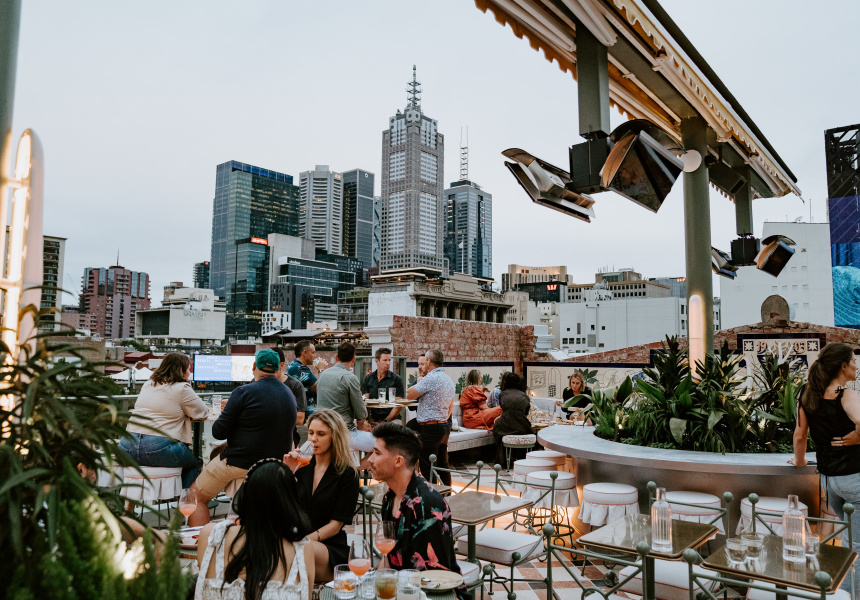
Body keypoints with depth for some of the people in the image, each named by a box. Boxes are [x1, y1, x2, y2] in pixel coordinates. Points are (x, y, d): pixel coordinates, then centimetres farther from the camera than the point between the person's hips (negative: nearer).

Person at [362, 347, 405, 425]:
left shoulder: (396, 379, 3)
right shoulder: (368, 379, 12)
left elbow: (399, 406, -2)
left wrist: (385, 421, -12)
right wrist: (370, 421, -8)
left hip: (392, 419, -2)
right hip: (373, 418, 2)